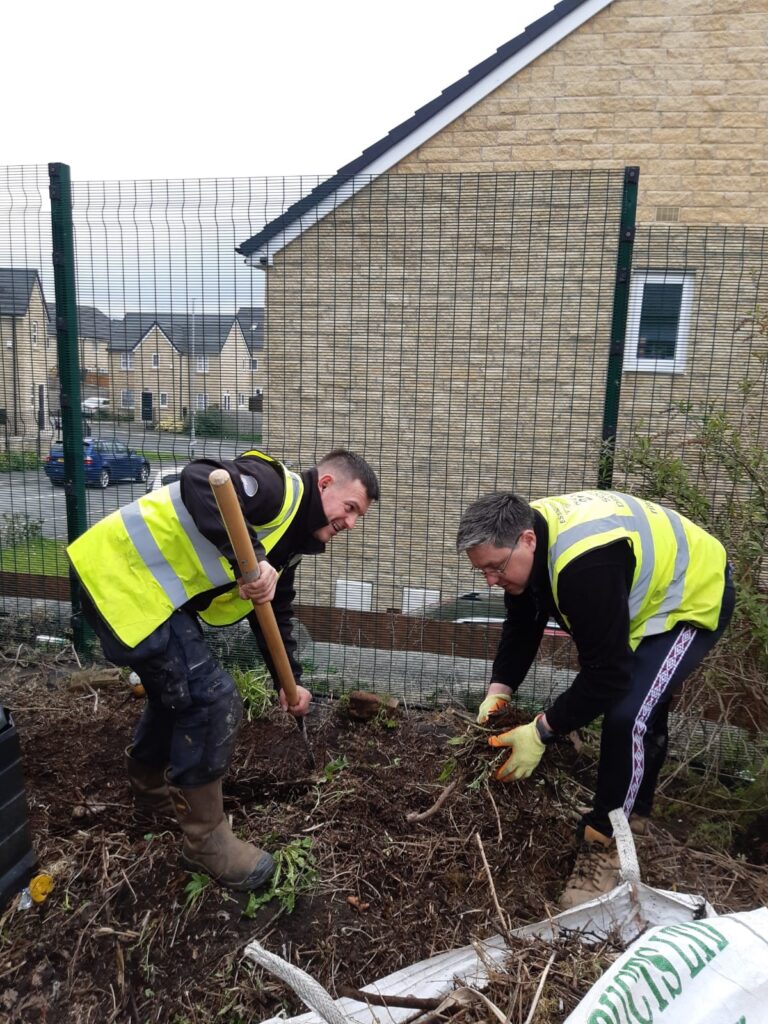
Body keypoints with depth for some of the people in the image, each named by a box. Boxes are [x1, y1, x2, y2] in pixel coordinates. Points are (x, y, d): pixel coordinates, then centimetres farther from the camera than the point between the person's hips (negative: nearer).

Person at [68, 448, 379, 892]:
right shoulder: (279, 487, -17)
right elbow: (201, 481, -35)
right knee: (213, 699, -10)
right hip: (122, 578, -11)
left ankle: (150, 788, 51)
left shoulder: (289, 540, 13)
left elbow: (275, 612, 19)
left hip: (155, 591, 11)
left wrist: (289, 682, 16)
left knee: (179, 688, 25)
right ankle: (206, 840, 8)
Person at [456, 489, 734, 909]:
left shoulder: (586, 563, -41)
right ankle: (633, 812, 40)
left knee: (628, 715, -21)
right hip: (645, 589, 9)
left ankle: (605, 846, -4)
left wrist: (542, 731, -30)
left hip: (692, 596, -9)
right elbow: (521, 626, -4)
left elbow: (607, 672, -35)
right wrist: (499, 690, -15)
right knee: (642, 705, 21)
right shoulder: (527, 532, -13)